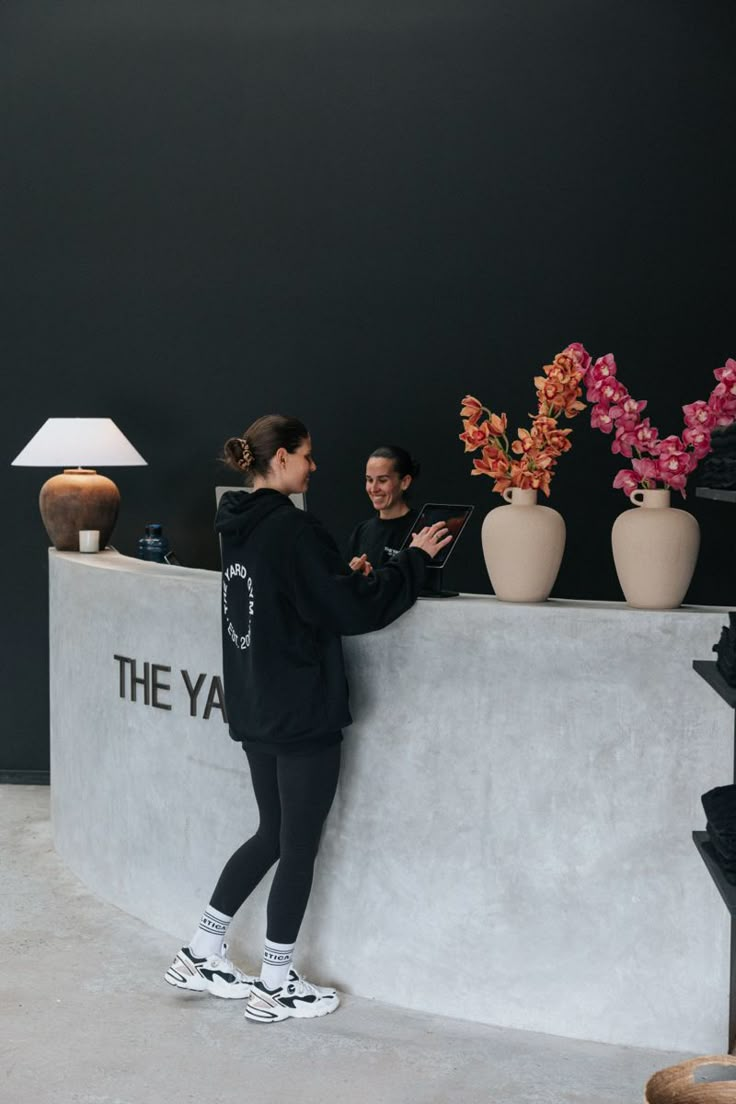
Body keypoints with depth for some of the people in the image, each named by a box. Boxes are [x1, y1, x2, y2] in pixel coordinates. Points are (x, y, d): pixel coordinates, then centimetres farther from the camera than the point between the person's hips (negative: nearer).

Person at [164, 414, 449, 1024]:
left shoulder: (240, 526, 8)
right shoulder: (294, 529, -19)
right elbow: (355, 609, -18)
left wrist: (347, 575, 12)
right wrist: (415, 558, -8)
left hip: (256, 714, 9)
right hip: (304, 716, -9)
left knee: (273, 835, 21)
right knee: (299, 848, 5)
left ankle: (201, 955, 26)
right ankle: (277, 986, 17)